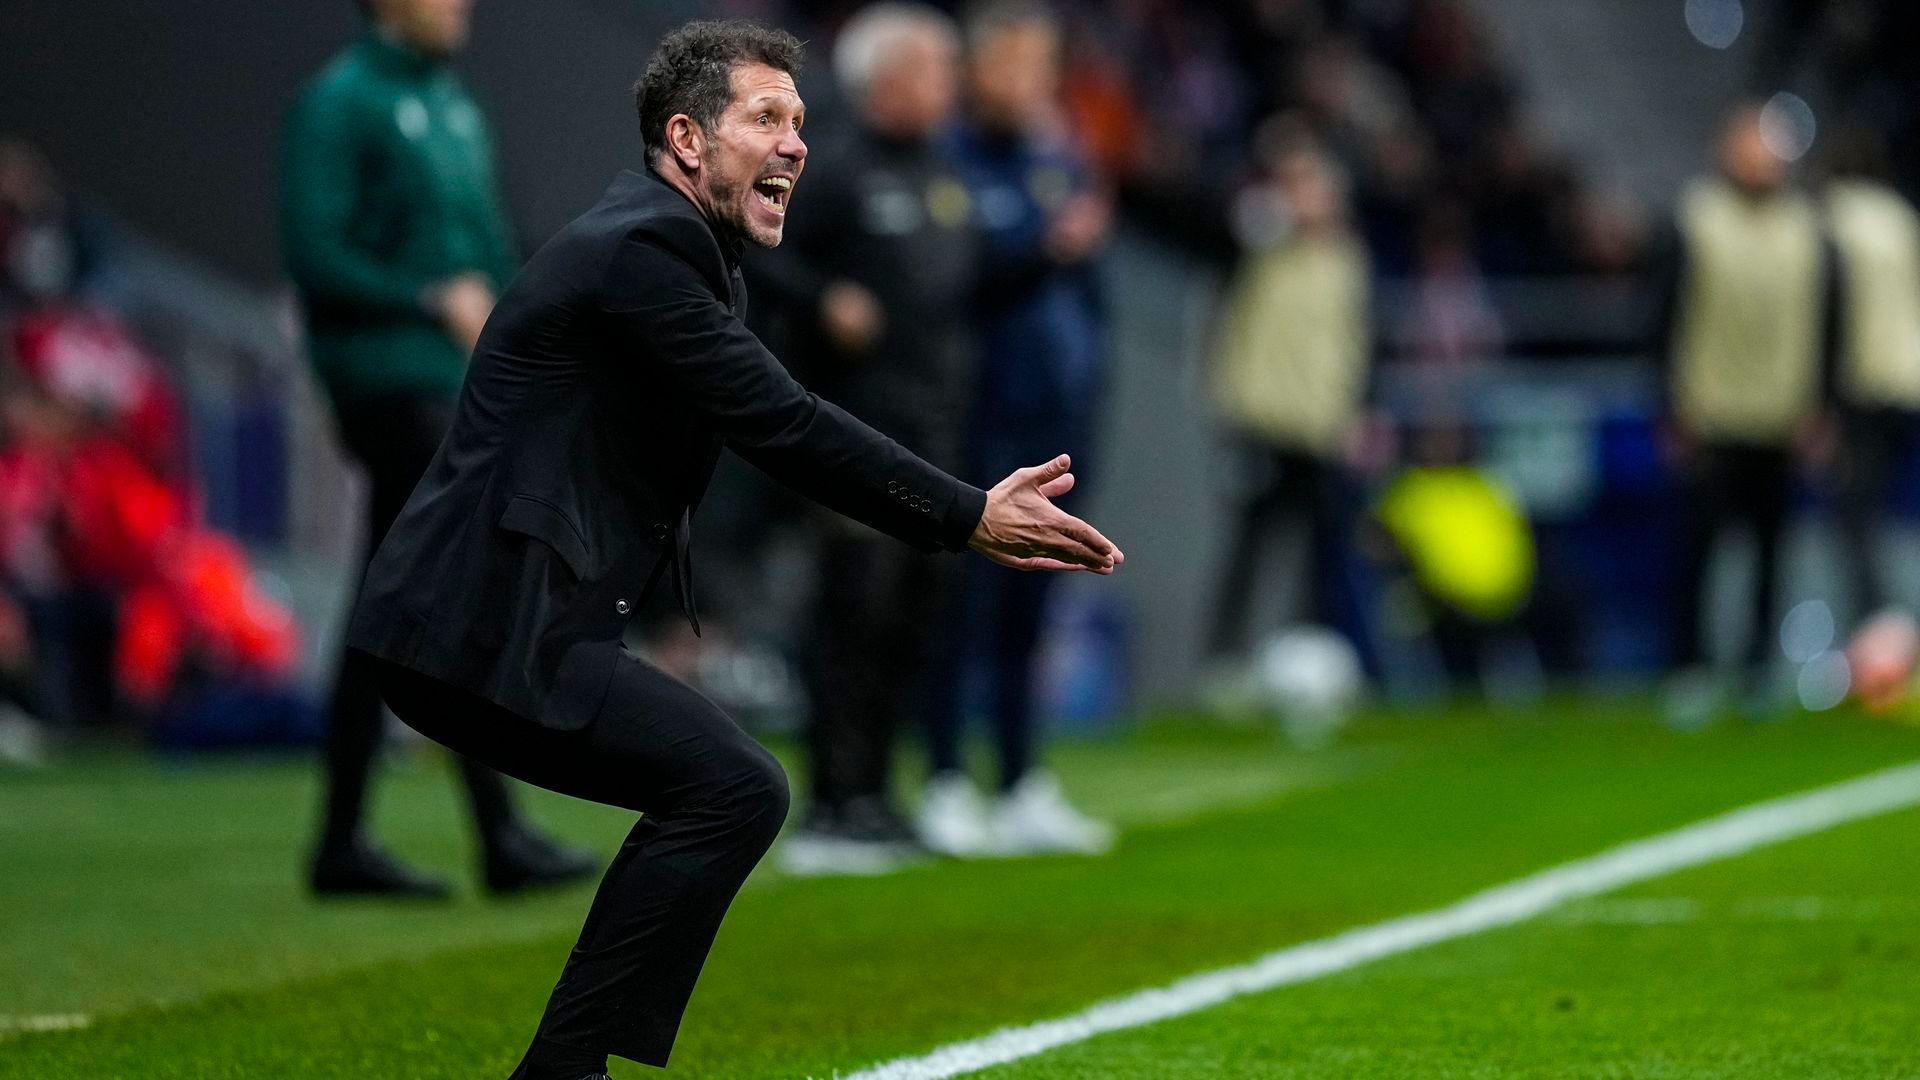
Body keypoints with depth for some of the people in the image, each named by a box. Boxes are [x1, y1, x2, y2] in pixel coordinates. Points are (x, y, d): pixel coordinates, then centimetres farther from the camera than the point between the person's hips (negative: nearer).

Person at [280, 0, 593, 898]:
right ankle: (501, 837, -9)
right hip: (394, 380, -8)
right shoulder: (340, 102, -9)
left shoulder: (455, 107, 18)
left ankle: (342, 843, 13)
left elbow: (490, 252, 23)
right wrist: (433, 302, -19)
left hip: (460, 387, 9)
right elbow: (313, 253, -16)